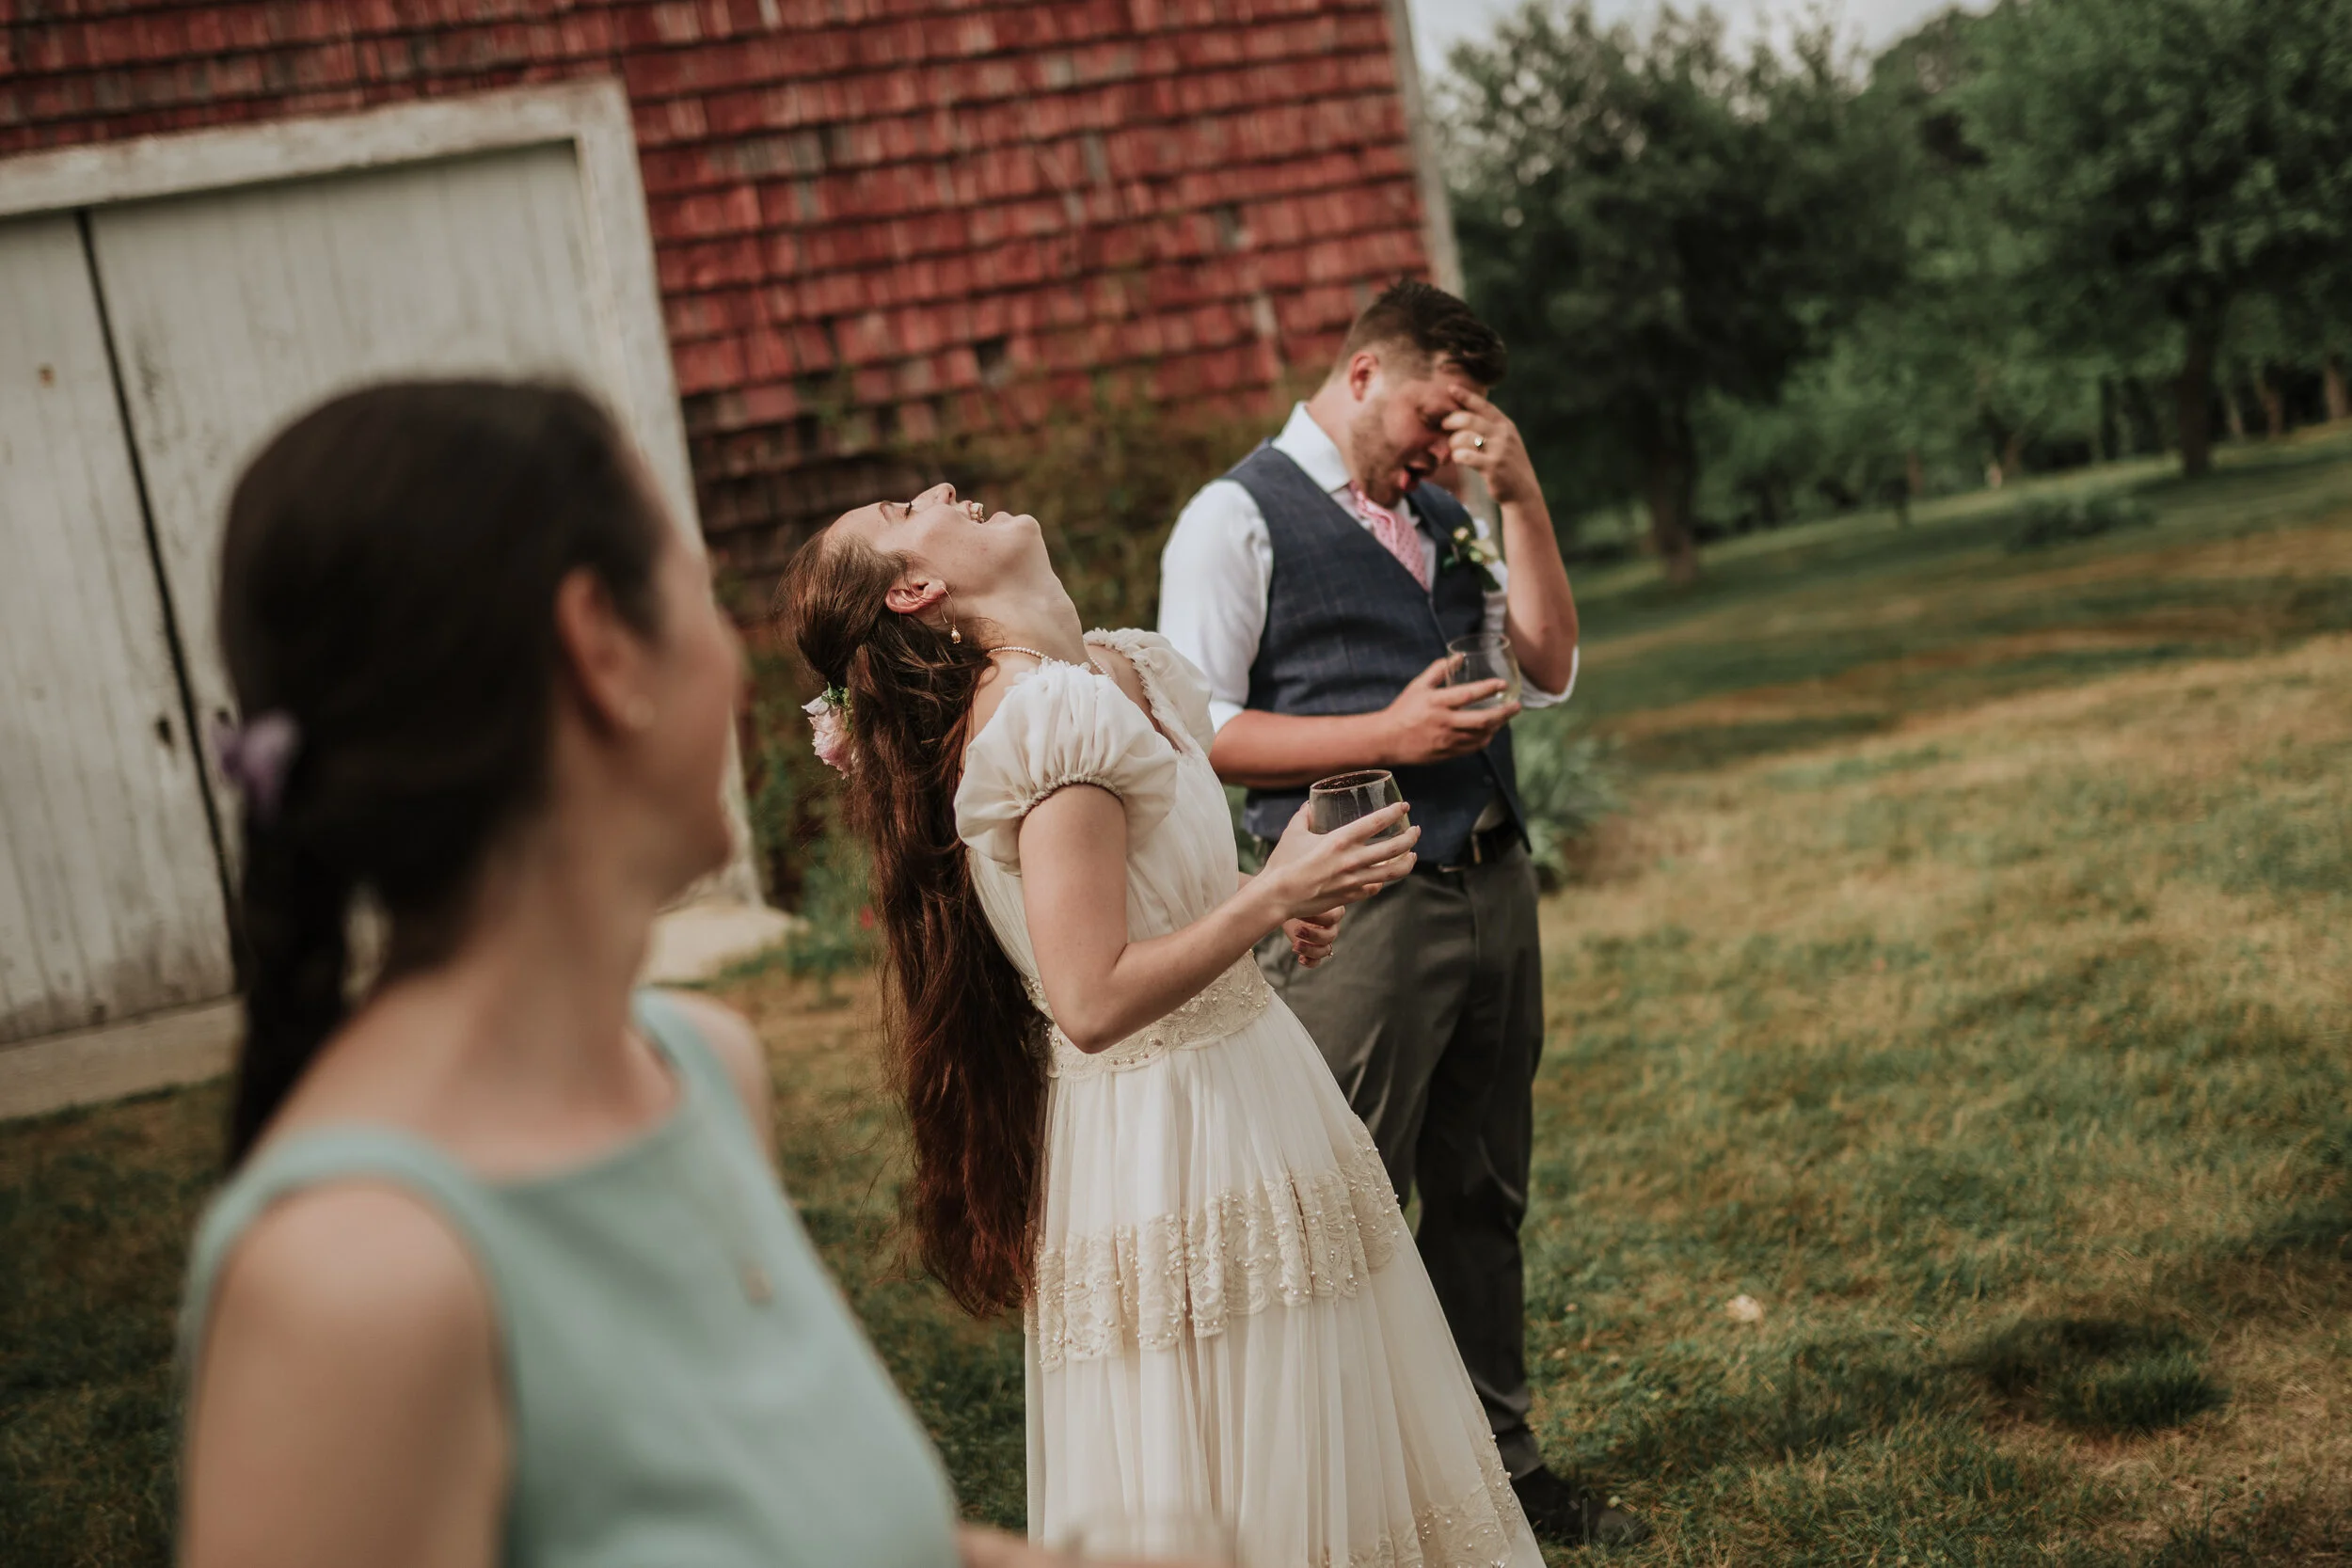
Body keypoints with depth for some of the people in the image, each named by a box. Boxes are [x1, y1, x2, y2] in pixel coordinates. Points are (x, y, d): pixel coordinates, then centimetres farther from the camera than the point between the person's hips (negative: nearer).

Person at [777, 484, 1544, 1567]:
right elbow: (1094, 1005, -27)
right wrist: (1271, 898, -20)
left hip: (1238, 1089, 9)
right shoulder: (1051, 716, -22)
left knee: (1329, 1457, 19)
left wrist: (1273, 912, 4)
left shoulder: (1123, 670, 5)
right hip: (1169, 1141, -9)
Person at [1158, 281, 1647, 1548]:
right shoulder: (1238, 518, -4)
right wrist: (1386, 738, -16)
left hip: (1491, 885, 7)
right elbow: (1197, 731, -11)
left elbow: (1550, 672, 10)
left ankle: (1496, 1456, 28)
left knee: (1483, 1195, 15)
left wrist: (1519, 497, 1)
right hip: (1359, 906, -7)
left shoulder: (1441, 514, 18)